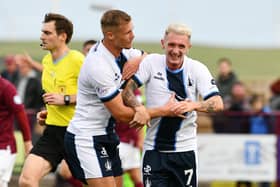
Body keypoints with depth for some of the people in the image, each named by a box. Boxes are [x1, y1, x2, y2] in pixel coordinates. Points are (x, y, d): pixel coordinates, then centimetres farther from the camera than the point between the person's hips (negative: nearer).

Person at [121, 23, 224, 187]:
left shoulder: (197, 69, -3)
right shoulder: (151, 62, -4)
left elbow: (217, 103, -11)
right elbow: (127, 89, -7)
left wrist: (193, 105, -28)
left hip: (185, 150, 1)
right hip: (154, 149, -1)